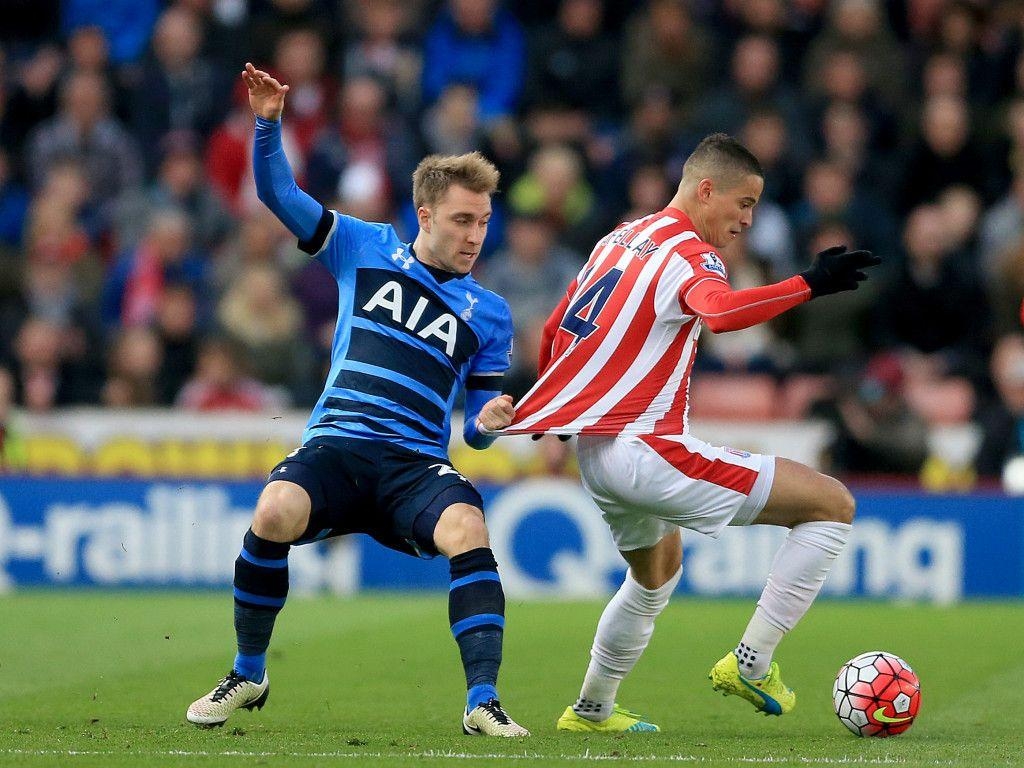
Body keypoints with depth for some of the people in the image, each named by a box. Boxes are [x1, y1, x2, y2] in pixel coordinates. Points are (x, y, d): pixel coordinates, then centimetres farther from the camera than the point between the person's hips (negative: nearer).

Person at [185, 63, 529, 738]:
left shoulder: (489, 314, 15)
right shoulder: (365, 250, 14)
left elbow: (476, 432, 17)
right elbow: (281, 195, 12)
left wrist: (489, 420, -8)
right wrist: (269, 124, -5)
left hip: (415, 465, 0)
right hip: (335, 446, 0)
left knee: (467, 526, -33)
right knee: (275, 513, -31)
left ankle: (483, 702, -32)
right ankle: (248, 676, -9)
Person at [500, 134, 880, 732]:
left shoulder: (620, 239, 13)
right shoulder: (687, 255, -13)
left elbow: (555, 334, 24)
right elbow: (720, 311, -37)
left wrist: (561, 413, 39)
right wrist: (808, 285, -43)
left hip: (591, 452, 10)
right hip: (647, 452, -10)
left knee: (657, 571, 37)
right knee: (833, 505, -8)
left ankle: (592, 709, 43)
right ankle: (751, 664, -8)